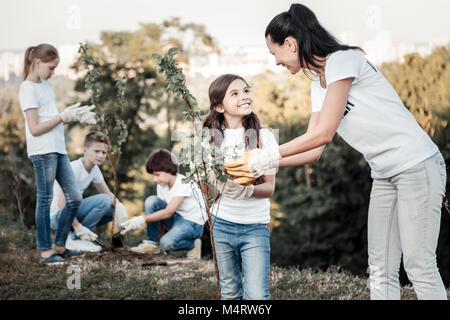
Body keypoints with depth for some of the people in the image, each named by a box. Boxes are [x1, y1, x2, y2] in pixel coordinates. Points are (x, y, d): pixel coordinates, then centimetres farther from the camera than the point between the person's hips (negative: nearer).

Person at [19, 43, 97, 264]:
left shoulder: (46, 85, 18)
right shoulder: (28, 89, -9)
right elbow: (35, 129, -15)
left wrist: (76, 116, 6)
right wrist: (63, 117, -13)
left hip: (58, 150, 9)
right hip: (42, 152, -9)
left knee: (74, 199, 8)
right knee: (45, 200, -2)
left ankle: (59, 246, 19)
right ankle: (45, 251, 6)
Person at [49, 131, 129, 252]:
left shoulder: (95, 170, 6)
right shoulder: (74, 169, -22)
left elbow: (108, 194, 11)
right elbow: (62, 203, -27)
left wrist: (119, 206, -11)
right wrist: (78, 228, -29)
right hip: (56, 215, -9)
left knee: (113, 210, 1)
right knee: (103, 201, -24)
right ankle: (73, 239, -15)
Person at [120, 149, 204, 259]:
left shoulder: (183, 183, -24)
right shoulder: (161, 185, 0)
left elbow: (168, 212, -29)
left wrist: (143, 219, -33)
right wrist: (137, 222, -13)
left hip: (193, 224, -7)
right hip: (176, 219, 7)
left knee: (167, 243, -33)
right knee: (151, 201, -15)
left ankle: (193, 244, -1)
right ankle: (152, 243, -7)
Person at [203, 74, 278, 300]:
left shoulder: (263, 136, -3)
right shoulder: (212, 137, 2)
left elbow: (270, 187, -6)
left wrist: (247, 190, -27)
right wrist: (217, 185, -19)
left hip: (255, 225, -2)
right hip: (222, 222, 2)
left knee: (257, 294, -12)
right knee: (230, 294, 10)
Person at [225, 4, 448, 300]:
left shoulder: (343, 61, -14)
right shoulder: (318, 84, 13)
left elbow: (323, 133, -19)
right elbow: (314, 150, 11)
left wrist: (265, 157, -14)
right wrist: (261, 164, 2)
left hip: (416, 164, -9)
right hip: (385, 174, 9)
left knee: (419, 267, -8)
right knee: (381, 271, 6)